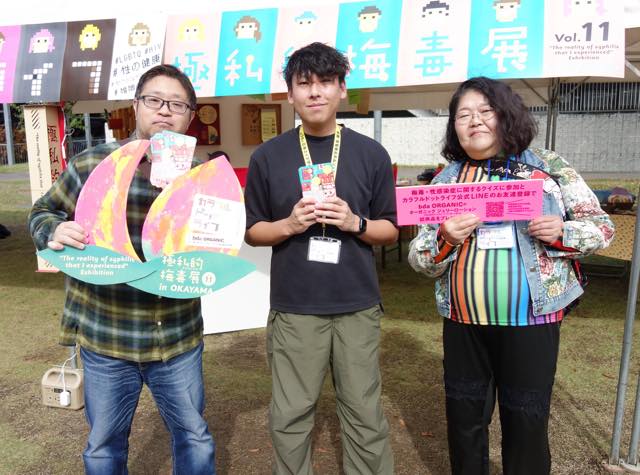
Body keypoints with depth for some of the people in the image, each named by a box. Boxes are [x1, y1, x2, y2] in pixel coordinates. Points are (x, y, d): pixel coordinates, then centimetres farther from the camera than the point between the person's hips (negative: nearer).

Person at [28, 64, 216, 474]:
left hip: (179, 337, 1)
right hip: (105, 337, -1)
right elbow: (43, 213, 5)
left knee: (194, 437, 17)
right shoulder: (91, 165, -8)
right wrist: (56, 231, -17)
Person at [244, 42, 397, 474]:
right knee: (290, 418, 11)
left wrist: (354, 222, -14)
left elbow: (390, 230, 7)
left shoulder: (371, 154, 2)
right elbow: (253, 231, 7)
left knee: (365, 415, 12)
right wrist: (290, 225, -13)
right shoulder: (268, 156, 2)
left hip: (358, 308, 1)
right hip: (294, 309, 0)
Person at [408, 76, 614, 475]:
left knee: (527, 424, 10)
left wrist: (562, 232, -16)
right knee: (464, 420, 16)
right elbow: (419, 259, 3)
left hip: (531, 320, -2)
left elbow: (602, 227, 5)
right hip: (463, 323, 2)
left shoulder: (549, 167, 0)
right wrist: (445, 240, -19)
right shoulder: (446, 181, 4)